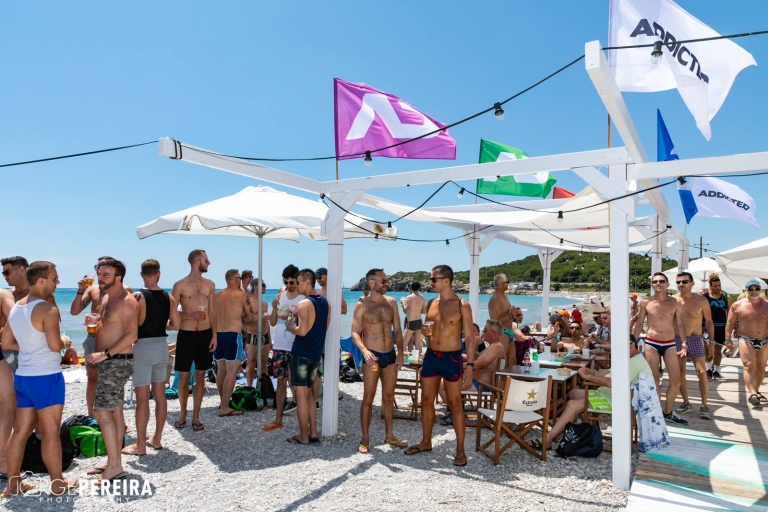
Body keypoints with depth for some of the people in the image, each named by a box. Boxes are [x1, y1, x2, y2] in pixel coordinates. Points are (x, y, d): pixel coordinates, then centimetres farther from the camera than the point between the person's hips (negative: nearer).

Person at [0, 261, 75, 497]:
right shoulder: (47, 309, -18)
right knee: (50, 431, 1)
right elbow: (55, 345, -24)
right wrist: (64, 341, -3)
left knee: (20, 430, 14)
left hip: (22, 376, 8)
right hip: (46, 377, -8)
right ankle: (58, 483, 12)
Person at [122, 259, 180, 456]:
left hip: (143, 346, -5)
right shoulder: (169, 297, 2)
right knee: (160, 394, 13)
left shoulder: (137, 296, -12)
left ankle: (140, 445, 9)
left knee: (142, 398, 1)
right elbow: (176, 325, 6)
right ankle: (157, 439, 24)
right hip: (162, 345, 5)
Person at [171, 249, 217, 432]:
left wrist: (214, 335, 2)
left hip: (205, 334, 3)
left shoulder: (209, 284, 6)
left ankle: (196, 417, 18)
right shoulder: (180, 285, -6)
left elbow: (212, 311, 8)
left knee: (200, 377, 8)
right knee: (183, 377, 5)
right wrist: (191, 316, -19)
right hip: (186, 335, -3)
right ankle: (182, 414, 24)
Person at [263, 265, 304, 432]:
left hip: (296, 347, -5)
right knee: (281, 382, 11)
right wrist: (275, 308, -9)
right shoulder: (280, 296, 7)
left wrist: (292, 318, -24)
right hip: (279, 346, 5)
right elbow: (272, 323, 7)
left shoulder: (304, 298, -8)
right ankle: (278, 420, 18)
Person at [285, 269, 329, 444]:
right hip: (316, 353, 8)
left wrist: (289, 326, -5)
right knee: (308, 393, 17)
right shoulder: (324, 302, 8)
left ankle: (303, 437, 7)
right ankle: (313, 433, 19)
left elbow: (302, 331, -24)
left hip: (301, 353, -8)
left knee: (300, 394, 1)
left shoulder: (304, 303, -16)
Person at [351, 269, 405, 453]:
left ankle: (389, 435, 26)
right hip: (372, 355, -4)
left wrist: (400, 353, 2)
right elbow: (355, 332, -13)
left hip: (390, 355, 5)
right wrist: (364, 350, -29)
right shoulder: (362, 305, -8)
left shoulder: (391, 302, 5)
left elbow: (397, 330, 9)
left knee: (389, 396, 13)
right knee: (368, 398, 1)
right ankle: (365, 438, 12)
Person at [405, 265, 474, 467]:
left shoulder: (462, 305, -10)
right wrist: (424, 330, -5)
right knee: (426, 400, 12)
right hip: (431, 356, 6)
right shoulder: (431, 303, 7)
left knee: (455, 404, 1)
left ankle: (460, 449, 13)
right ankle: (426, 442, 28)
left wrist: (470, 364, -13)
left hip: (451, 358, -6)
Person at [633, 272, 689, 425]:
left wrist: (684, 342, -8)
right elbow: (639, 324, 5)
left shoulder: (674, 303, 2)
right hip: (651, 343, -2)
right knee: (653, 380, 2)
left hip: (670, 344, 2)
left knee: (676, 381, 1)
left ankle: (668, 412, 20)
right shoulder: (645, 302, -1)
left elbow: (680, 323, 5)